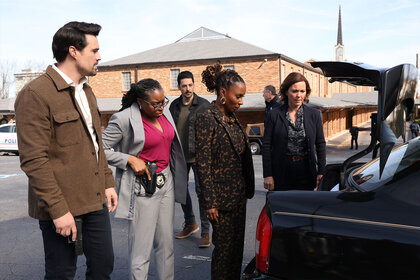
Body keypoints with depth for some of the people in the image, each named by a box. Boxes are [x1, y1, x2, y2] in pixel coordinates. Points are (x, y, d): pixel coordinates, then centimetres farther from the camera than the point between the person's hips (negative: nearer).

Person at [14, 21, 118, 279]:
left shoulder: (86, 91, 13)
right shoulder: (35, 94, -14)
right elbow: (33, 160, -18)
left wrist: (108, 182, 14)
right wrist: (58, 210, -20)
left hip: (95, 199, 8)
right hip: (61, 205, -8)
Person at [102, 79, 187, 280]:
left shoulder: (164, 112, 5)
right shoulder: (124, 119, -16)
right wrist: (130, 160, -18)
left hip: (166, 182, 7)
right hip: (143, 186, -7)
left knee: (166, 243, 15)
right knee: (141, 249, 0)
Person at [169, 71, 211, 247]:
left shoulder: (203, 105, -6)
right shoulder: (174, 105, 8)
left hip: (198, 156, -5)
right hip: (179, 156, 6)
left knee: (202, 190, -5)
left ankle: (205, 231, 5)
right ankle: (190, 223, 33)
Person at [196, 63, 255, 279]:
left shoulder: (232, 119, 10)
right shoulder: (207, 119, -14)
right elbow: (203, 164, -16)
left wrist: (246, 191, 14)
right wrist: (210, 202, -17)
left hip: (238, 195, 8)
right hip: (221, 197, -8)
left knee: (237, 245, 15)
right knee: (224, 246, 2)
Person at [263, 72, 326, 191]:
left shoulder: (314, 114, 5)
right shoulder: (274, 115, -1)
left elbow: (320, 144, 7)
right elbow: (266, 146, -2)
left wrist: (321, 172, 1)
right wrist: (267, 175, -6)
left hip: (306, 171, 1)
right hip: (282, 172, -1)